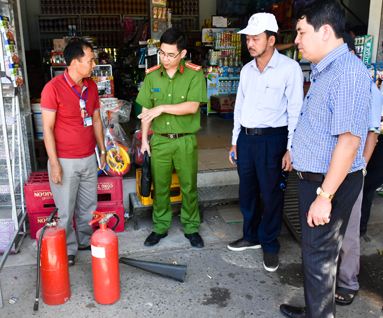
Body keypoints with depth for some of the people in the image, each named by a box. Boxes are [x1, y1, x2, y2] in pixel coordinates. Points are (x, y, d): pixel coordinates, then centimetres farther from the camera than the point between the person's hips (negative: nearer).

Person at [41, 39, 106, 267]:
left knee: (88, 206, 17)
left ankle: (87, 240, 36)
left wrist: (102, 151, 14)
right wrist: (55, 164, -15)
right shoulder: (53, 88, -15)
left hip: (89, 158, 6)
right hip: (65, 161, -5)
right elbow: (48, 128, -14)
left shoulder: (92, 86, 4)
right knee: (65, 210, 7)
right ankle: (68, 250, 26)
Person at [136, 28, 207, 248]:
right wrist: (144, 139, 6)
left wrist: (162, 107, -21)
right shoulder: (152, 75, 4)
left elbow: (192, 106, -18)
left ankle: (191, 228, 26)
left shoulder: (195, 74, -7)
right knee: (160, 186, 11)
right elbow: (146, 110, 7)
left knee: (189, 186, 8)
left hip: (185, 140, -2)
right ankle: (160, 227, 29)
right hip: (160, 140, 3)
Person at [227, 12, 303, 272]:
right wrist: (235, 140, 15)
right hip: (246, 137, 6)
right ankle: (251, 236, 34)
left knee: (271, 195, 4)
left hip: (272, 139, -6)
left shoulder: (289, 68, -9)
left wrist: (290, 149, -13)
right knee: (247, 192, 15)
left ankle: (270, 245, 23)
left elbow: (295, 111, -10)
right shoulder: (247, 70, 10)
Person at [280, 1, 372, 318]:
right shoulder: (325, 71, 13)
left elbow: (349, 139, -28)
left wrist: (325, 195, -27)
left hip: (330, 183, -10)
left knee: (319, 255, 4)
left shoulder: (348, 71, -21)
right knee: (315, 251, 21)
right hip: (313, 177, 10)